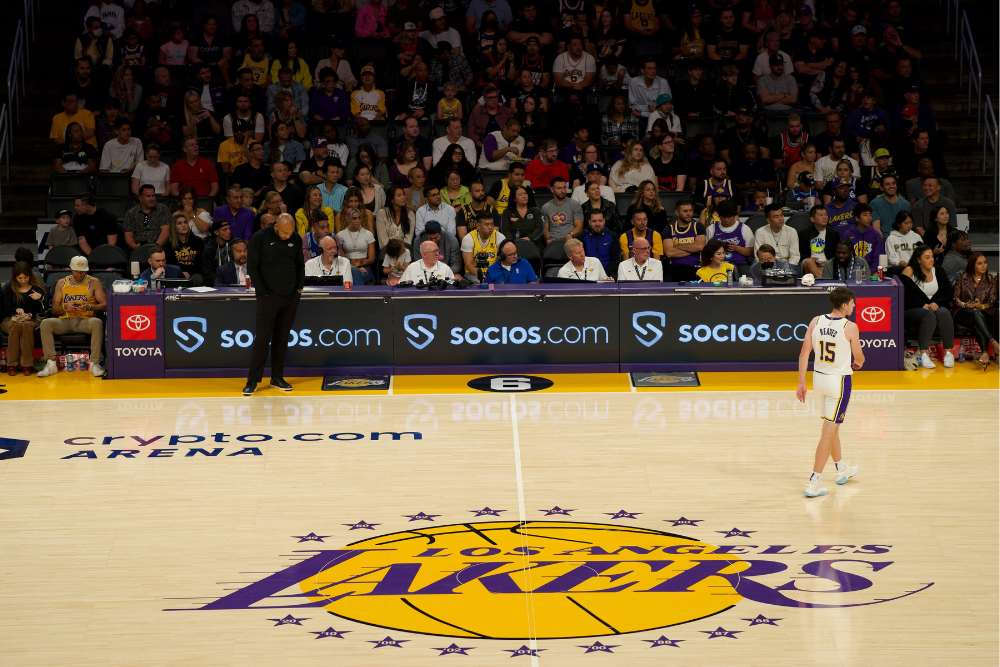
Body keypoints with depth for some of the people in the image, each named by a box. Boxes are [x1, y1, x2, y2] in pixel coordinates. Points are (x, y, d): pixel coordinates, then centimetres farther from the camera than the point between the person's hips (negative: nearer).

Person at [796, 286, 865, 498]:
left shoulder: (816, 322, -3)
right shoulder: (850, 327, -15)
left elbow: (804, 354, -4)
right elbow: (859, 357, -4)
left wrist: (801, 383, 1)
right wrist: (858, 363, 21)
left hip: (819, 377, 6)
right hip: (839, 381, -6)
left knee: (832, 425, 24)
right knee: (828, 432, -2)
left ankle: (841, 468, 42)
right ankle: (814, 483, -5)